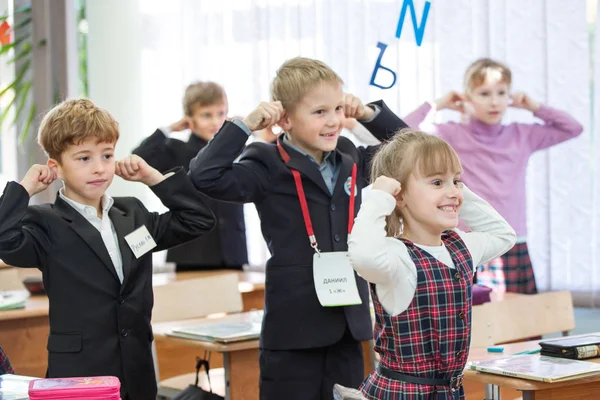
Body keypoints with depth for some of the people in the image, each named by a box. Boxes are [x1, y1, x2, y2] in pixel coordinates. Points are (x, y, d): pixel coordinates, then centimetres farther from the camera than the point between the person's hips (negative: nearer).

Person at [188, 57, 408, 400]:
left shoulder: (352, 162, 8)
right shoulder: (269, 170, -10)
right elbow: (205, 176, -22)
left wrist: (370, 113, 7)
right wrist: (246, 124, -18)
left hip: (349, 322, 6)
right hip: (294, 329, -5)